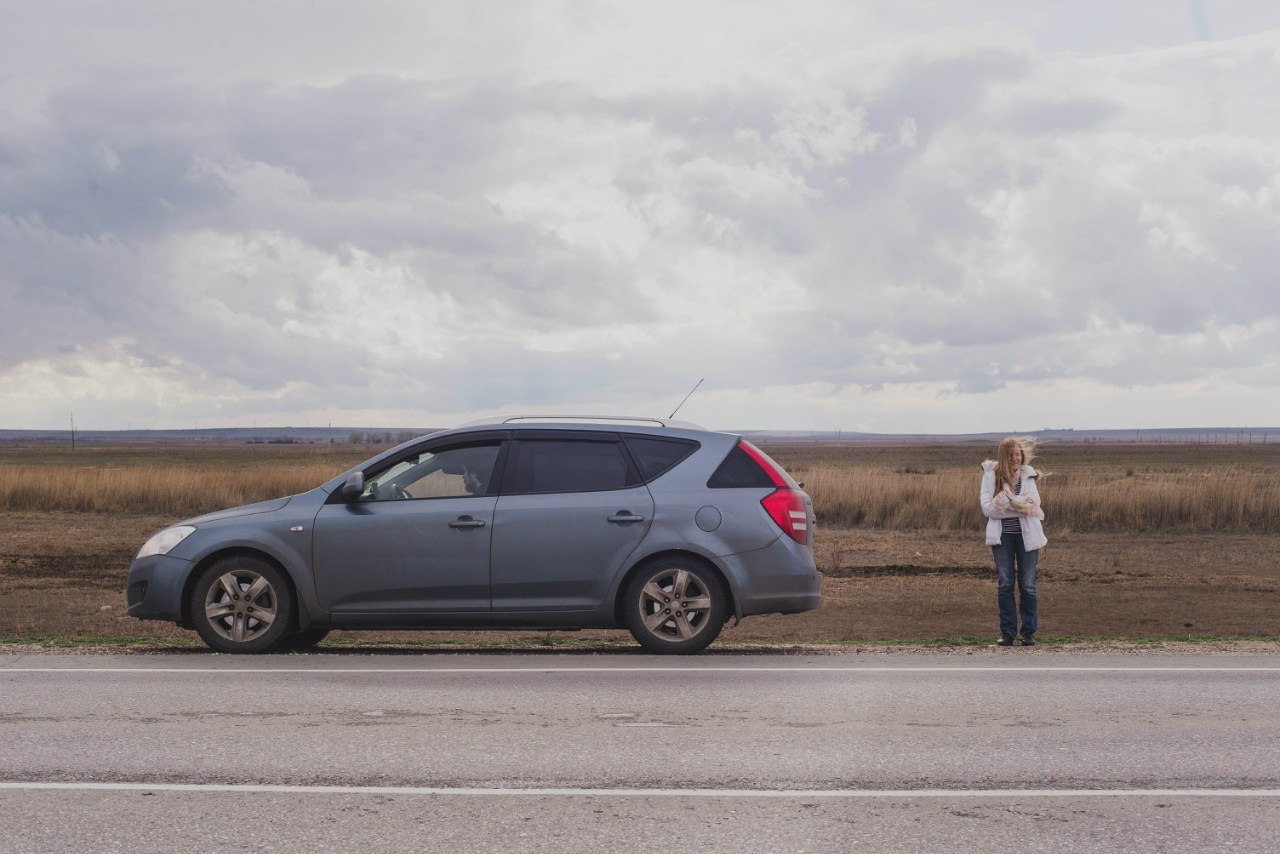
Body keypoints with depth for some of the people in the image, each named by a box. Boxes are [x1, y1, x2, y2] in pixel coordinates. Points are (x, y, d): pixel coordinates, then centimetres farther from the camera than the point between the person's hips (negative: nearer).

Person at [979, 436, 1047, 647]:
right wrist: (1020, 508, -16)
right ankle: (1007, 632, 8)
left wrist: (1006, 503, -19)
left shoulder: (1028, 475, 8)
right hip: (1002, 535, -1)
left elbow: (1034, 503, -4)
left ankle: (1029, 632, 8)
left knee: (1028, 585, 1)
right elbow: (987, 508, -9)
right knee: (1005, 585, 1)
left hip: (1026, 534, 1)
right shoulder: (991, 475, 0)